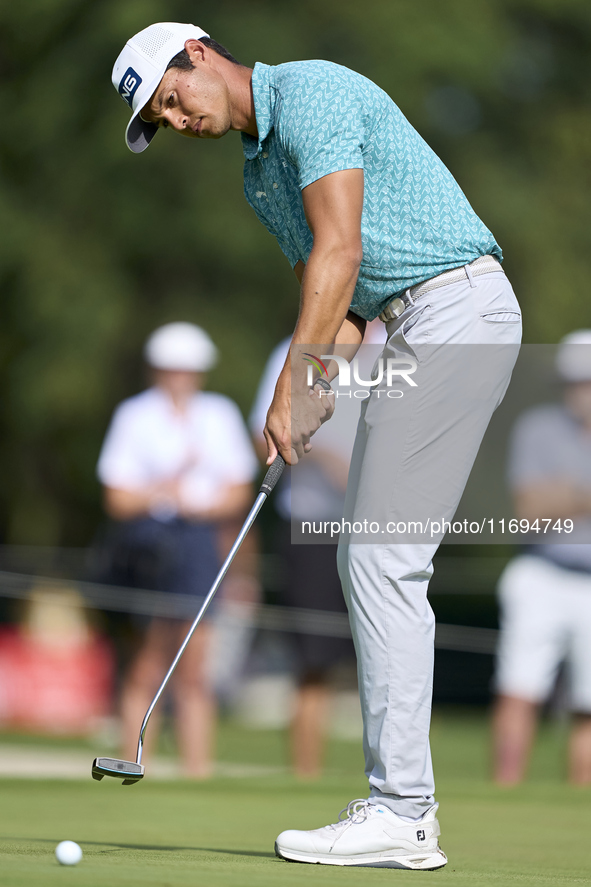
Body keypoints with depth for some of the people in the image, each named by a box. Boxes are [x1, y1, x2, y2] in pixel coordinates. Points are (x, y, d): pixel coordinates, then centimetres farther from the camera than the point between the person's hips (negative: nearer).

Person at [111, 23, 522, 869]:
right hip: (414, 327, 10)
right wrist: (321, 388, -2)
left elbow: (339, 252, -18)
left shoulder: (309, 91, -10)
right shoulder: (260, 172, 20)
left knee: (384, 560, -13)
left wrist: (291, 389, -18)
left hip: (455, 305, -10)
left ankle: (400, 814, -13)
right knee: (368, 559, 8)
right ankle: (401, 800, 8)